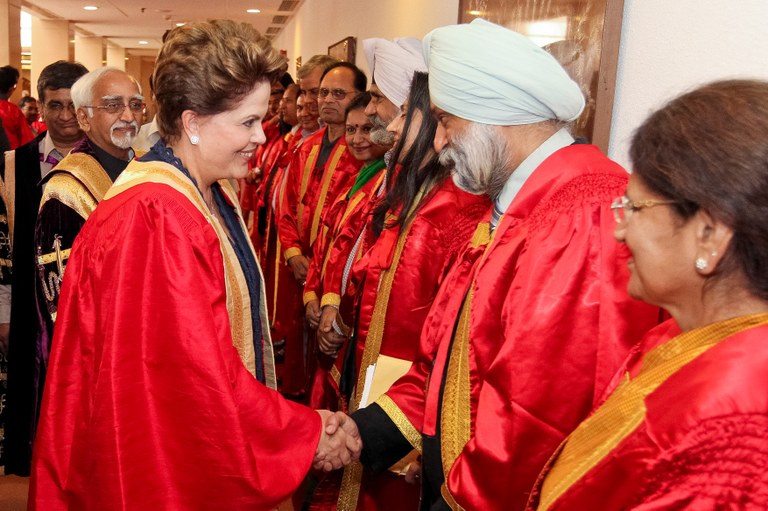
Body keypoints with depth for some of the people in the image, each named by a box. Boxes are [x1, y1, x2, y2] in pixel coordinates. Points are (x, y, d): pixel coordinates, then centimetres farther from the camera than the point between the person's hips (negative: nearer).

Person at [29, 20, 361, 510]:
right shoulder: (154, 221, -27)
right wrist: (305, 434, -18)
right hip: (168, 466, -8)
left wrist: (293, 419, 3)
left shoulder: (215, 194, 3)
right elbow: (202, 376, -27)